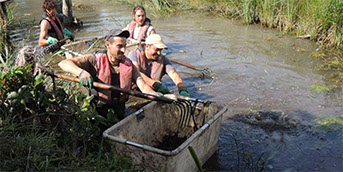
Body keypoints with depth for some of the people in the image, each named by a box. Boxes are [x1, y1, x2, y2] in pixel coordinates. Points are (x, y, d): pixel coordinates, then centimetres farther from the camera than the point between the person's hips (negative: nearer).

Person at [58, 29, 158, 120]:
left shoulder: (128, 64, 3)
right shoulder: (96, 60, -9)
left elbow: (142, 85, -3)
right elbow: (63, 63, -17)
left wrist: (153, 94, -25)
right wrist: (80, 72, -37)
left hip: (119, 110, 3)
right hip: (98, 110, -3)